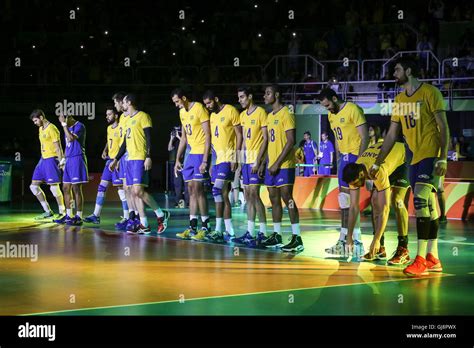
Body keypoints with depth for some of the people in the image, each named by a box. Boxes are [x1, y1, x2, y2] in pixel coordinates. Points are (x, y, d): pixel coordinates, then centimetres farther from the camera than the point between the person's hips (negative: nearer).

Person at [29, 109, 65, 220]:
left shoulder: (52, 129, -12)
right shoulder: (41, 129, 15)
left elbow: (58, 146, -15)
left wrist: (61, 161, -19)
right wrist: (42, 159, 20)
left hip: (52, 159, -10)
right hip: (43, 159, 10)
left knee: (54, 187, -9)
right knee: (34, 186, 7)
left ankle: (62, 212, 4)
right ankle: (48, 211, 13)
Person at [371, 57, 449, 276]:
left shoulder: (430, 92, -8)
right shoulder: (399, 100, 13)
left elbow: (443, 128, -11)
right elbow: (391, 135, 17)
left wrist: (443, 158, -20)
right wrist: (377, 163, 15)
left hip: (431, 156, -7)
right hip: (415, 158, 7)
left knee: (421, 202, -18)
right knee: (427, 207, 8)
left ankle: (421, 259, -17)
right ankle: (433, 259, 12)